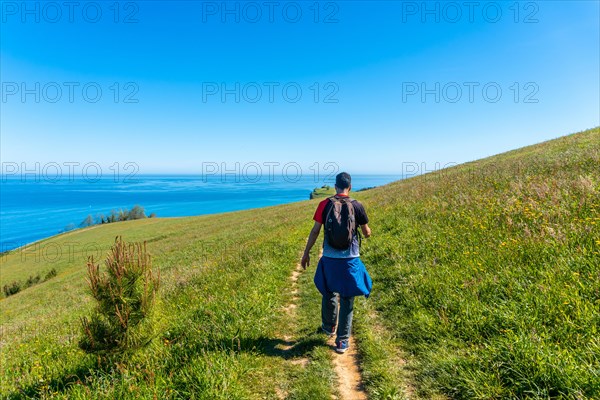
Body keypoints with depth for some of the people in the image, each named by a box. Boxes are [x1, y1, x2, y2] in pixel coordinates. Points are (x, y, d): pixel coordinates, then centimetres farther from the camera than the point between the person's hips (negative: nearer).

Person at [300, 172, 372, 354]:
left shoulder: (324, 204, -4)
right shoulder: (357, 206, -5)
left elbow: (315, 231, -3)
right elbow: (367, 233, 4)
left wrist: (306, 252, 7)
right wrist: (367, 231, 28)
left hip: (329, 258, 1)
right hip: (350, 259, -1)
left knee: (328, 293, 22)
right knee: (347, 300, 9)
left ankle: (329, 327, 42)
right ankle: (342, 341, 14)